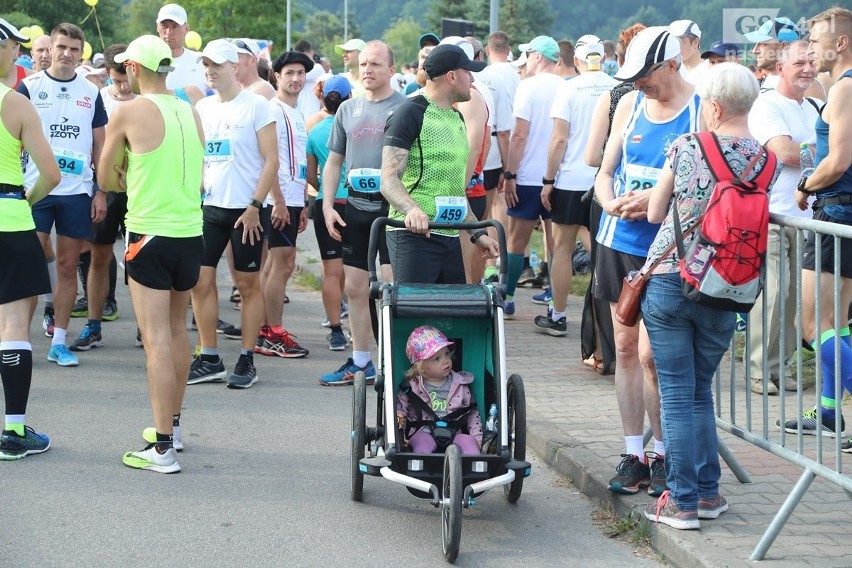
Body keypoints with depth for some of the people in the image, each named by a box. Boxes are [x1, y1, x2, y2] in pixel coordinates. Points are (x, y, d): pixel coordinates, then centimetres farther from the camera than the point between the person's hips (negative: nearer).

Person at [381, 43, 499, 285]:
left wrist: (477, 232, 22)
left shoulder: (457, 118, 20)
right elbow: (389, 180, -16)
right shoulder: (410, 114, -7)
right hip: (413, 233, -9)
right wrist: (412, 209, -34)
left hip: (450, 237, 9)